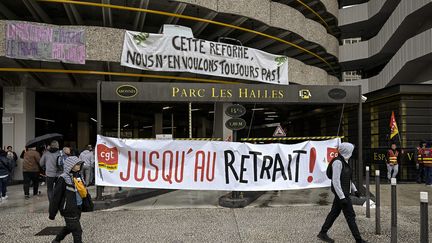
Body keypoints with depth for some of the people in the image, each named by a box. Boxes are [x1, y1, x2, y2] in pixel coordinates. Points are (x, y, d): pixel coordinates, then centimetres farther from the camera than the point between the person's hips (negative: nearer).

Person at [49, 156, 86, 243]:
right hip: (69, 209, -8)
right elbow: (56, 196, -14)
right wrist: (52, 213, -10)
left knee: (69, 227, 23)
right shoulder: (63, 179, -17)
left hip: (77, 208, 8)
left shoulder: (78, 176, 5)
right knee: (77, 231, -3)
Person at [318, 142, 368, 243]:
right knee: (350, 215, -1)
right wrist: (342, 197, -23)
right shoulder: (337, 162, -20)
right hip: (340, 192, -10)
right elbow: (335, 181, -23)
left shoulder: (344, 161, 9)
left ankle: (322, 233, 25)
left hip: (344, 191, 10)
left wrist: (354, 190, 20)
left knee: (335, 212, 15)